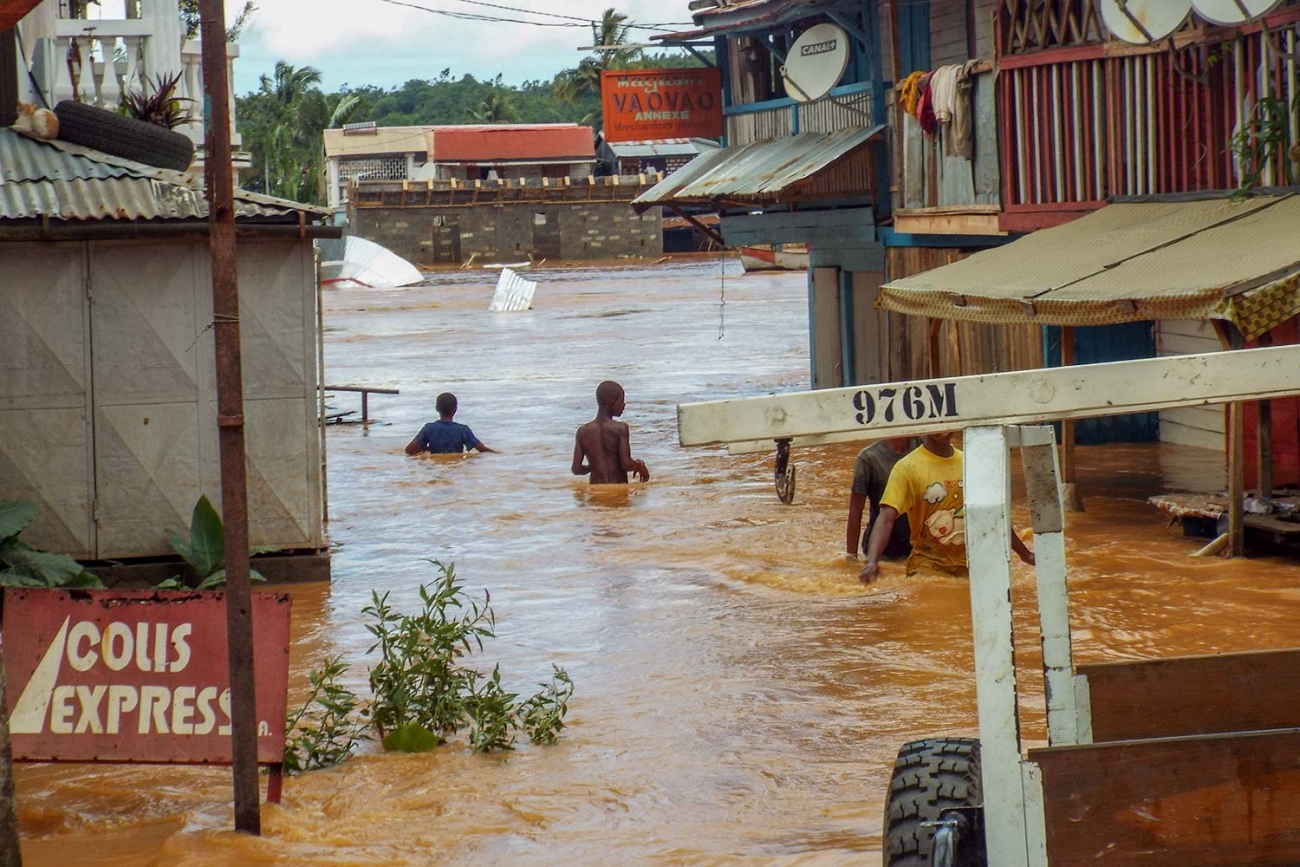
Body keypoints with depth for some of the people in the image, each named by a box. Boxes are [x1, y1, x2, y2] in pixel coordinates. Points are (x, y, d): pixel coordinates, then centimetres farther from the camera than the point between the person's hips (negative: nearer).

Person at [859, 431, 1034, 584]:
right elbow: (886, 519, -19)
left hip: (968, 567, 4)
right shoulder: (907, 468, -8)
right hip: (927, 566, -4)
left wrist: (1025, 554, 24)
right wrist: (872, 561, -35)